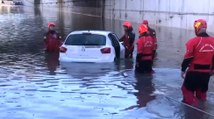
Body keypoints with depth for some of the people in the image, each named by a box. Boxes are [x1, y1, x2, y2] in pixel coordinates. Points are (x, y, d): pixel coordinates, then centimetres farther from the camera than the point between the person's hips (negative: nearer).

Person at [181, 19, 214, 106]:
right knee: (202, 90, 22)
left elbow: (188, 58, -14)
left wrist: (183, 69, -3)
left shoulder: (193, 41, -16)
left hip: (194, 71, -6)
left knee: (188, 89, 9)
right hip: (206, 72, 6)